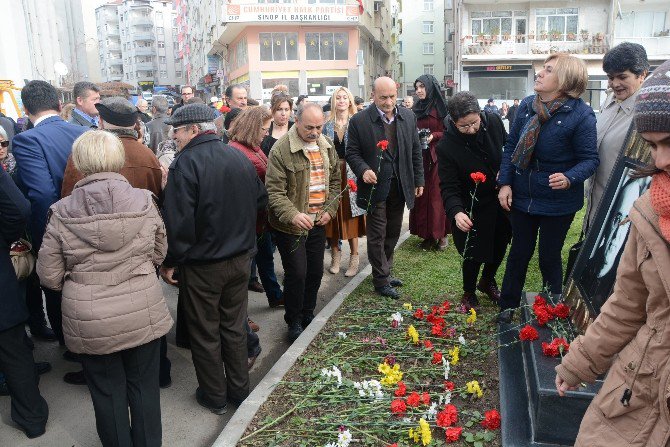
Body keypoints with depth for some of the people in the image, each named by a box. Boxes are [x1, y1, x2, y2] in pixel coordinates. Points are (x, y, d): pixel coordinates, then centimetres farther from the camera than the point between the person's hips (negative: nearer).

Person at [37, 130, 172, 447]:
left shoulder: (61, 213, -11)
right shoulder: (144, 202, -8)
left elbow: (50, 277, -5)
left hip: (91, 323, -1)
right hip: (143, 315, 1)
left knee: (108, 393, 18)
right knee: (144, 386, 19)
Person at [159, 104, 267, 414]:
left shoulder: (185, 163, -18)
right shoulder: (240, 158, 2)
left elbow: (179, 221, -22)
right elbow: (261, 201, 13)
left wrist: (169, 262, -10)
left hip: (202, 265, -6)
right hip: (240, 259, 6)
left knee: (205, 334, 12)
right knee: (234, 328, 19)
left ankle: (214, 397, 27)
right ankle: (239, 390, 32)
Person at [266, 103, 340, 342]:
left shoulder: (327, 146, 6)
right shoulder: (281, 149, -15)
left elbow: (334, 181, 15)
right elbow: (274, 191, -18)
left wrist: (330, 210, 2)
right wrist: (293, 215, -33)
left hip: (318, 223, 6)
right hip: (291, 225, -6)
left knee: (315, 272, 14)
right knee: (297, 273, -2)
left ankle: (308, 314, 35)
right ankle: (294, 322, 20)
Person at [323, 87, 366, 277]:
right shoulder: (328, 125, 9)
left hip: (351, 173, -2)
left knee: (351, 213, 0)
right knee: (334, 213, 5)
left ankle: (354, 257, 11)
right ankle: (335, 254, 18)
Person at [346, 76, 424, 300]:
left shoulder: (408, 116, 3)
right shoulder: (359, 121, -9)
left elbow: (415, 150, 9)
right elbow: (352, 152, -4)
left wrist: (419, 180, 9)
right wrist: (363, 170, -23)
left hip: (400, 186, 5)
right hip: (375, 187, -4)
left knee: (393, 232, 16)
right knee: (377, 235, 3)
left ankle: (385, 271, 34)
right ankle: (381, 280, 16)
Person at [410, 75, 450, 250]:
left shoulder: (440, 108, -3)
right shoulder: (416, 109, 12)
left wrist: (433, 136, -17)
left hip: (437, 157, -5)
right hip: (419, 157, 5)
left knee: (437, 194, -3)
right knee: (421, 194, 2)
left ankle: (441, 234, 8)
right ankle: (427, 234, 10)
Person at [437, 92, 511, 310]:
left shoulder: (494, 121, -14)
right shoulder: (446, 146, -26)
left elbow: (510, 146, 7)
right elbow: (449, 186, -26)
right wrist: (456, 212, -41)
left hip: (500, 200, 5)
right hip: (472, 209, -5)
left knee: (500, 245, 20)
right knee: (475, 255, 3)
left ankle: (487, 281, 47)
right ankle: (469, 293, 31)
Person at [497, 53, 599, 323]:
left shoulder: (581, 115, -15)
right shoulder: (527, 105, -2)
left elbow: (589, 159, -13)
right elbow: (511, 146, 3)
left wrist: (569, 178, -33)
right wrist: (505, 183, -4)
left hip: (558, 202, -3)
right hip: (522, 196, 4)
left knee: (549, 258, 10)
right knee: (519, 252, 16)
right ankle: (508, 304, 34)